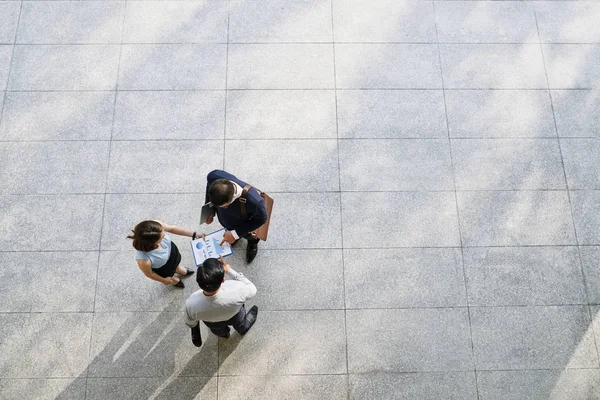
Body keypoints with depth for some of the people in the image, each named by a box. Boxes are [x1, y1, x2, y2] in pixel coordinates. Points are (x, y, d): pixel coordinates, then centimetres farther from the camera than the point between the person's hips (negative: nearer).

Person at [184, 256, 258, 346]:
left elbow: (190, 322, -17)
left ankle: (224, 333, 71)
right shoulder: (236, 291, -48)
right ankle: (243, 329, 70)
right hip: (234, 317, -1)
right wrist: (229, 270, -23)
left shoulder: (191, 304, -43)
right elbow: (252, 290, -22)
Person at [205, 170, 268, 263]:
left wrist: (236, 234, -21)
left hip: (244, 225, -2)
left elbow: (261, 218, -25)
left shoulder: (254, 201, -51)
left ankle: (253, 242, 68)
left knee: (249, 236, 33)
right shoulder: (214, 177, -40)